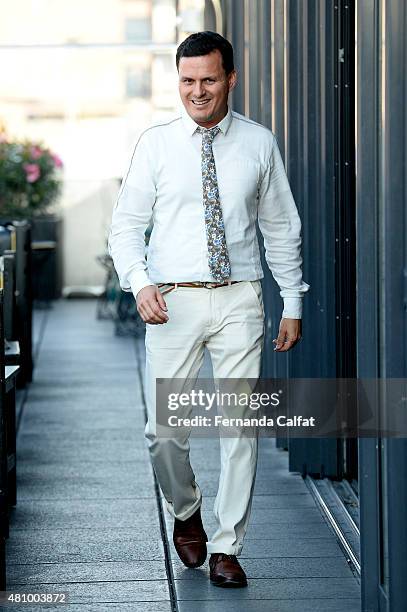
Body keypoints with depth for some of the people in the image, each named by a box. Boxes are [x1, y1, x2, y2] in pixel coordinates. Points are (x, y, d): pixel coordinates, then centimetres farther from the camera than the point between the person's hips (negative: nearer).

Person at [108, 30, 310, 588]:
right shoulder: (155, 143, 2)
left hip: (239, 299, 0)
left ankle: (227, 549, 11)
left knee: (242, 427, -2)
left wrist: (294, 304, 8)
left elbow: (282, 228, 11)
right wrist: (139, 282, -16)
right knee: (165, 431, -2)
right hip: (173, 301, 0)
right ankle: (185, 511, 29)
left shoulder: (259, 144, 5)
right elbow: (126, 224, 2)